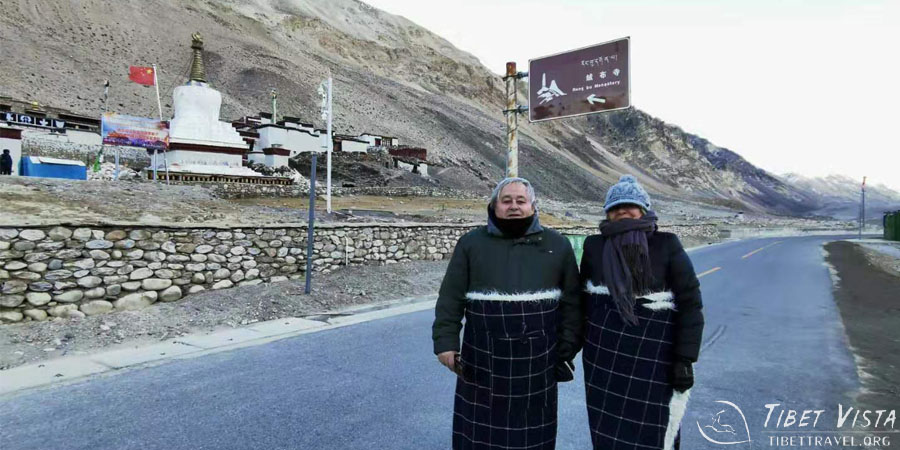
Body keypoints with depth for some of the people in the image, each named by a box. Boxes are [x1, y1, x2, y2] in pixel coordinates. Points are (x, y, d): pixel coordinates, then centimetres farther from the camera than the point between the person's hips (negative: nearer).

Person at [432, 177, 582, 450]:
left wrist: (567, 350, 1)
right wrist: (446, 342, -8)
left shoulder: (558, 245, 5)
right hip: (483, 360, 0)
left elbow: (571, 303, 5)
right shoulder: (471, 244, 2)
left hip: (538, 360, 1)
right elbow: (451, 299, 0)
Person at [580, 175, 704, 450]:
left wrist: (685, 359, -11)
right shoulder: (595, 246, 2)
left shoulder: (667, 246, -6)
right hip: (604, 356, 3)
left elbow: (690, 304, -7)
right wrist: (582, 341, 12)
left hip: (655, 357, -2)